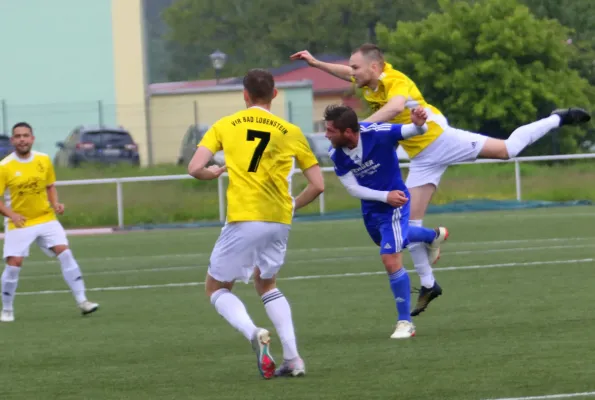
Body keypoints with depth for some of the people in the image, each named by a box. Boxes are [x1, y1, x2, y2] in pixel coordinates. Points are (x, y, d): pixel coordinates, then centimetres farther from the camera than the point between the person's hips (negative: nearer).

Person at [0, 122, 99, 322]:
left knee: (65, 253, -11)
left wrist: (55, 204, -3)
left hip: (46, 219, 3)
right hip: (19, 223, -3)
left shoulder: (44, 160, 1)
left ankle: (82, 301, -7)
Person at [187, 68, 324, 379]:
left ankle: (254, 334, -16)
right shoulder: (291, 132, 7)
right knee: (266, 283, 27)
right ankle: (292, 359, 14)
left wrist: (213, 173, 17)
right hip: (279, 220, 3)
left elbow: (195, 169, -5)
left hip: (244, 219, -3)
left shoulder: (225, 126, 3)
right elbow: (317, 185, 7)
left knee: (216, 287, 14)